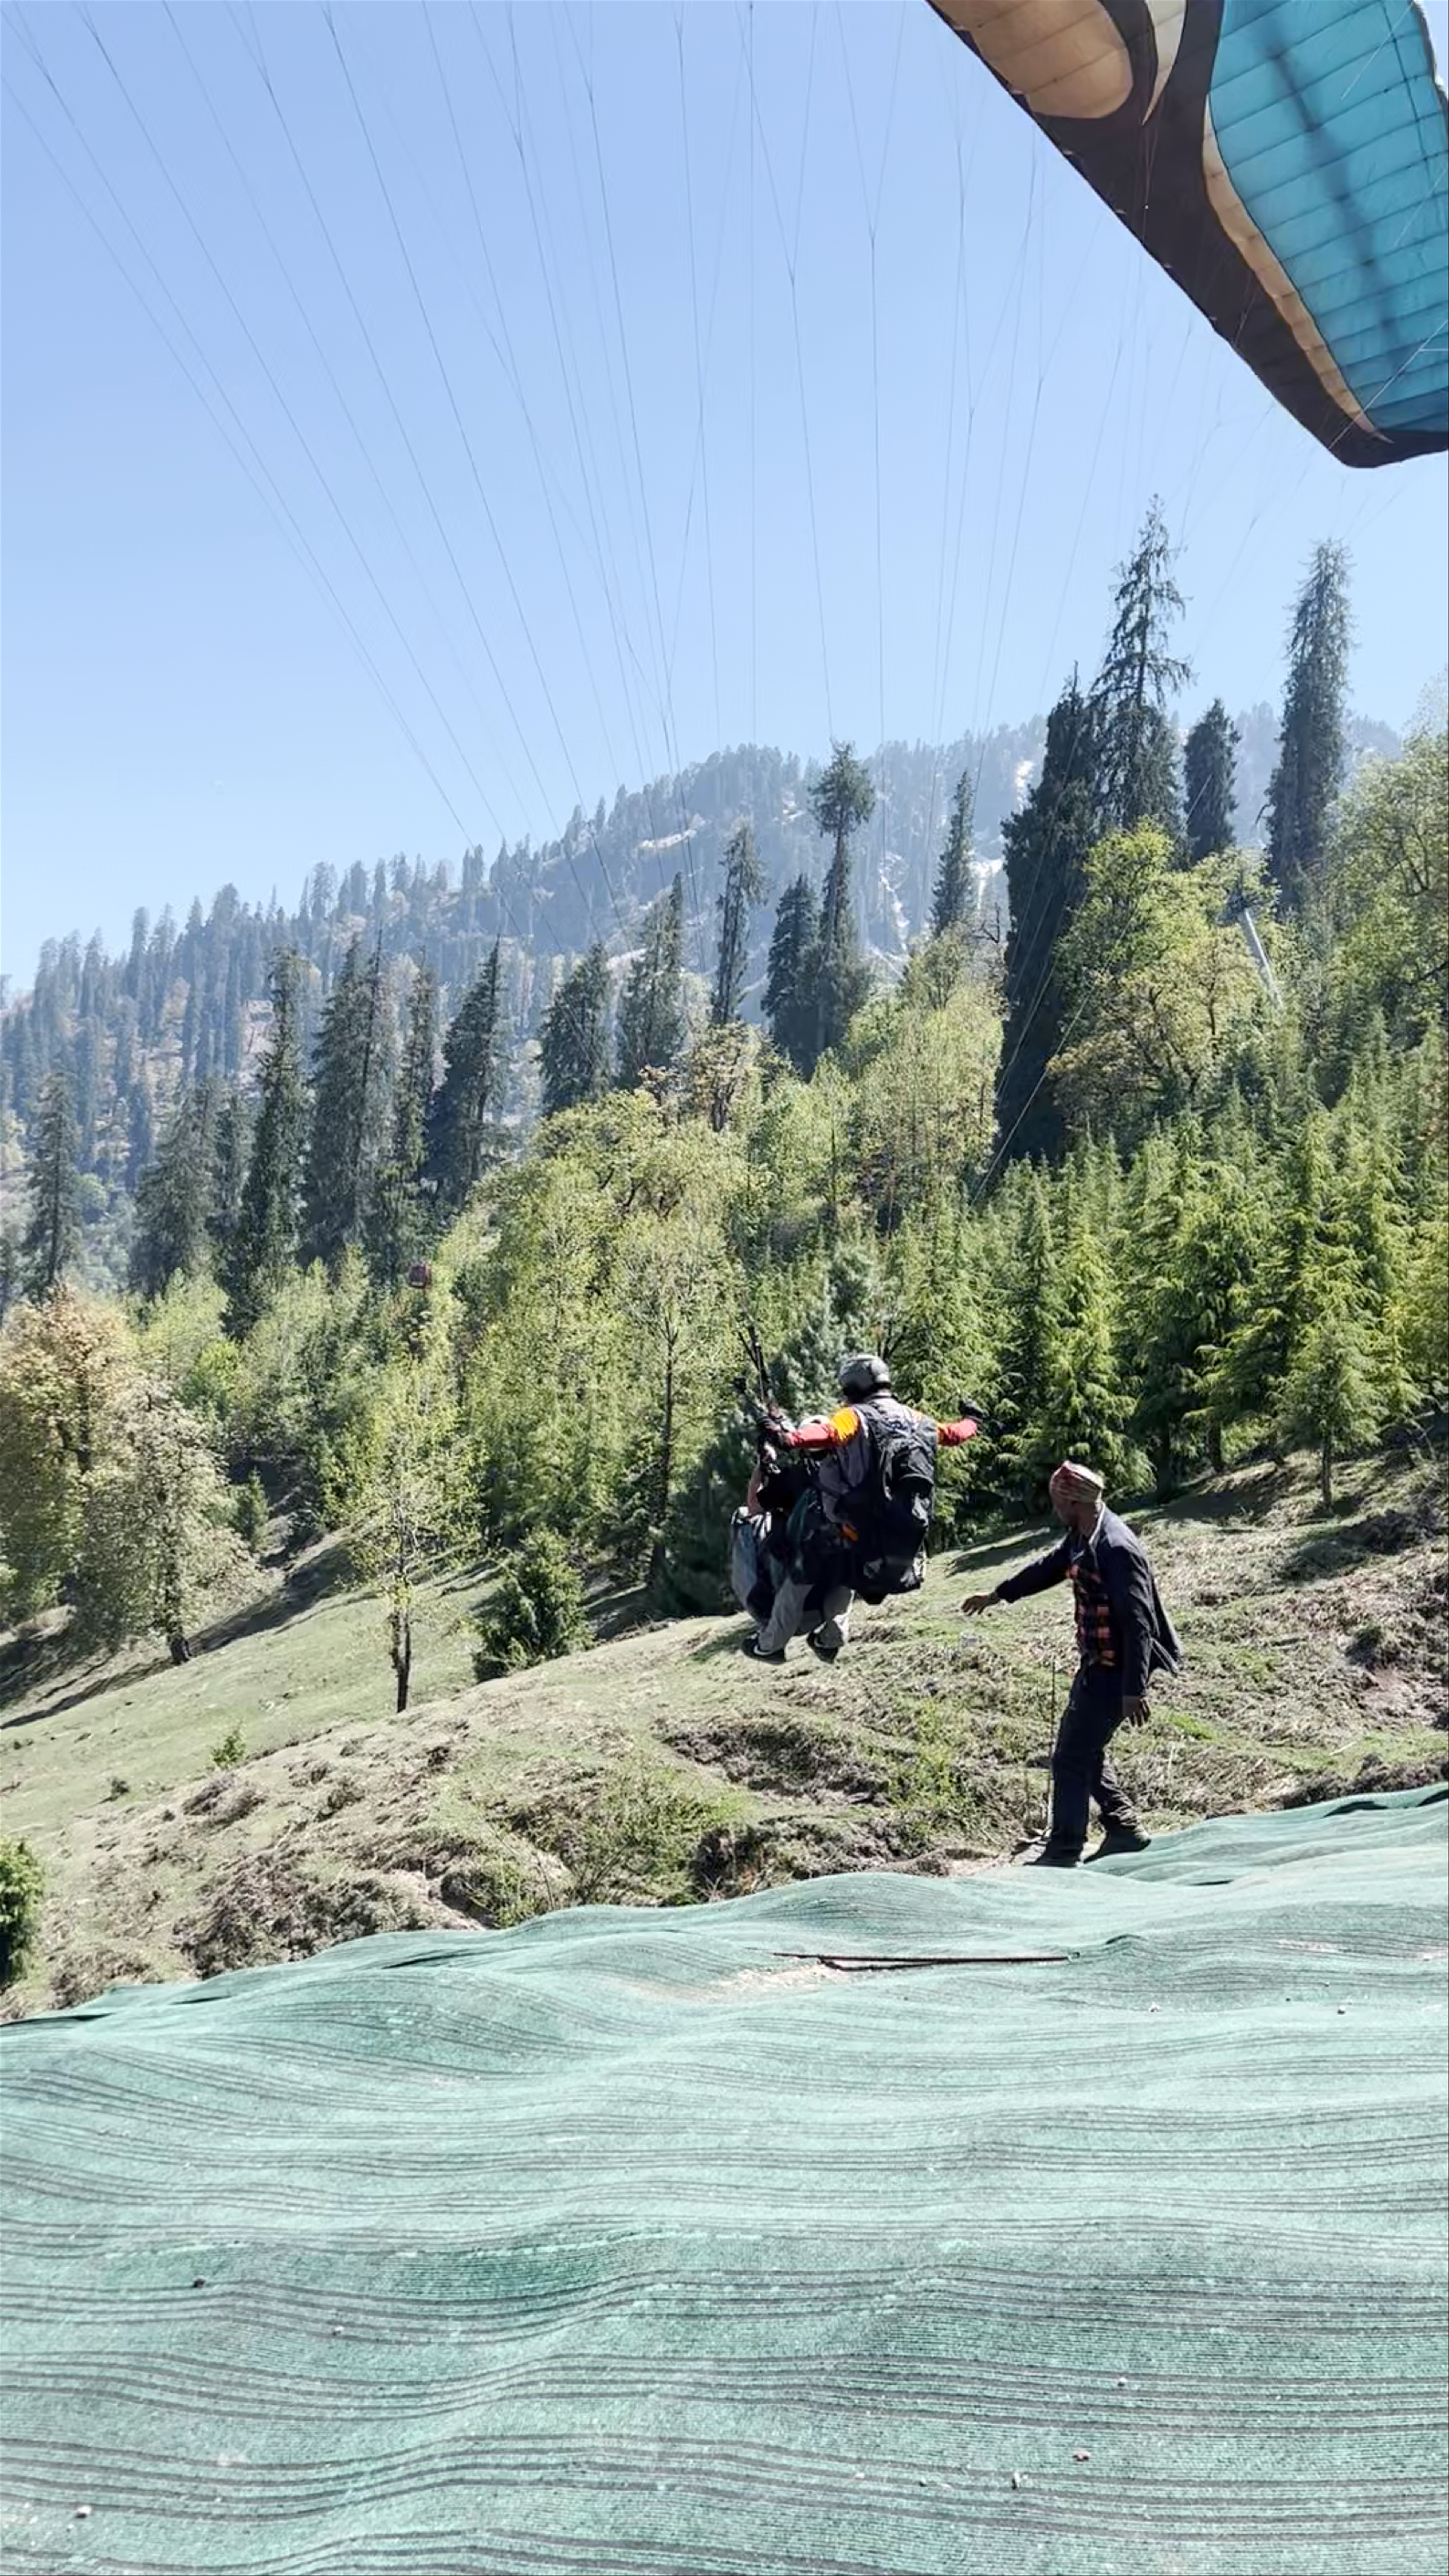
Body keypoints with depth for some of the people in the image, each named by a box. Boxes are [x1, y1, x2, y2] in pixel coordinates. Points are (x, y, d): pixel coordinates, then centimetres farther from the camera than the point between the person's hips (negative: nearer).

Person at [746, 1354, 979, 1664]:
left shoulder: (856, 1418, -15)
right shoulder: (916, 1421, 3)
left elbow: (827, 1432, -37)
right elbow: (953, 1434, 19)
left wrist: (789, 1438, -53)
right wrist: (971, 1422, 40)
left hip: (838, 1524, -5)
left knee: (802, 1577, 12)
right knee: (846, 1578, 30)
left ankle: (770, 1645, 21)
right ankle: (831, 1641, 34)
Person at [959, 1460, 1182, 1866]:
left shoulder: (1117, 1548, -26)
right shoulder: (1081, 1537, 5)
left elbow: (1137, 1623, -27)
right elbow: (1049, 1567, 23)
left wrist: (1134, 1690, -27)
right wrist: (996, 1595, 34)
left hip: (1117, 1670, -10)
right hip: (1096, 1664, 10)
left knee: (1072, 1757, -3)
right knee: (1086, 1749, 19)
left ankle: (1063, 1854, 8)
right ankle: (1124, 1831, 30)